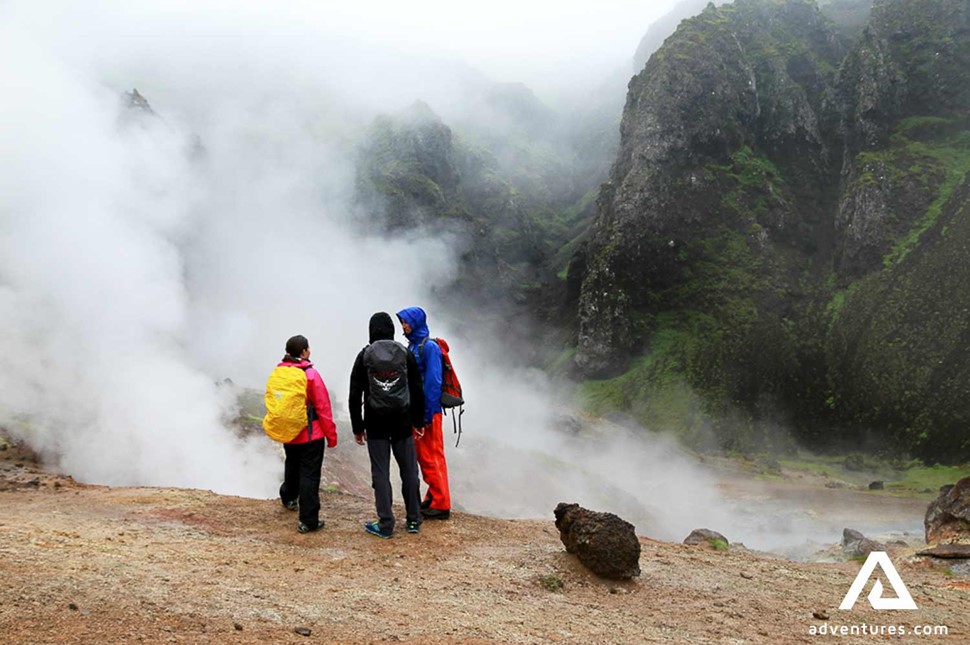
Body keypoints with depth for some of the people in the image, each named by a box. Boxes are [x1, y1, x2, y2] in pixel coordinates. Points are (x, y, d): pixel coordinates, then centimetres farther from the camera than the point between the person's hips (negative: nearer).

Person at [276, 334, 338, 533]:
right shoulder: (310, 374, -19)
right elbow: (323, 407, -15)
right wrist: (331, 434, -6)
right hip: (310, 435, -6)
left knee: (292, 465, 29)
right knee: (309, 474, -1)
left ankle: (289, 497, 52)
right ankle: (308, 520, -1)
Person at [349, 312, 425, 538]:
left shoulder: (365, 356, -2)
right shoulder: (405, 354, 0)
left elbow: (355, 395, -2)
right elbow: (417, 391, 1)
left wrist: (358, 427, 5)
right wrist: (418, 421, 9)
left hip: (376, 423, -1)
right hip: (403, 422, 1)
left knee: (380, 473, 4)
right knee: (409, 470, 10)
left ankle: (385, 524, 6)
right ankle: (414, 520, 16)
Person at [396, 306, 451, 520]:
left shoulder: (429, 347, -15)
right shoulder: (412, 346, 11)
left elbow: (433, 383, -19)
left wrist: (427, 414, -20)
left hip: (428, 411, -9)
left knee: (432, 457, -3)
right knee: (422, 455, 16)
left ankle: (441, 505, 5)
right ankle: (433, 496, 27)